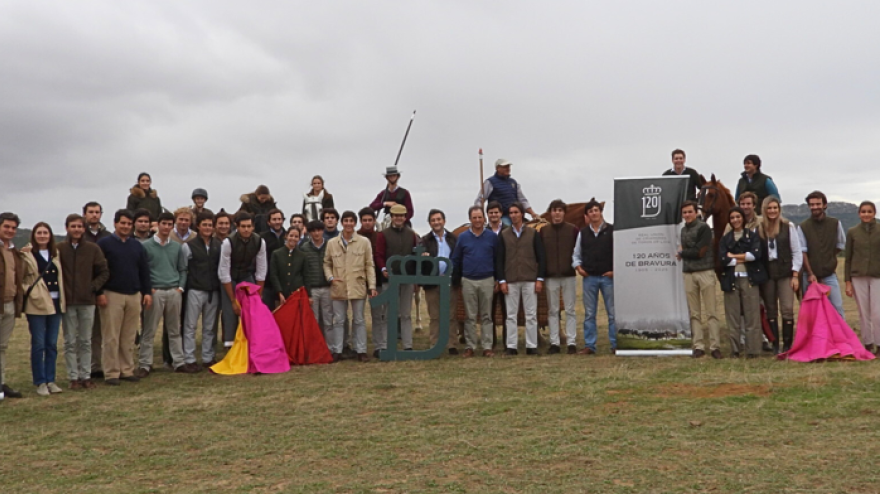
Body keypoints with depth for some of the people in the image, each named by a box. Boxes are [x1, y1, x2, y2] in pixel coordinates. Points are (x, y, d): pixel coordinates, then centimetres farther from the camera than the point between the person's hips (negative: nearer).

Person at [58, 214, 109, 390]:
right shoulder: (59, 248, -1)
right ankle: (74, 377, 11)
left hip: (87, 301, 1)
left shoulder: (93, 249, 2)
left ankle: (86, 376, 15)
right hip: (67, 302, -1)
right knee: (70, 342, 5)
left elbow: (104, 272, 7)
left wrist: (94, 287, -3)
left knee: (86, 341, 8)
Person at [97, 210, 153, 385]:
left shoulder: (138, 246, 14)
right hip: (112, 296, -4)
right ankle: (111, 373, 3)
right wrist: (99, 293, -10)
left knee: (129, 337, 7)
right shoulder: (104, 244, -1)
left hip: (134, 296, 4)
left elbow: (144, 271, 16)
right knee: (111, 337, -2)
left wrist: (147, 292, 8)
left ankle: (127, 370, 14)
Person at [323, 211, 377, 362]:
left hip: (358, 287, -1)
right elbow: (326, 263, 11)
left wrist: (372, 286, -4)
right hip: (338, 287, 1)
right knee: (338, 320, 6)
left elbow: (369, 265, 1)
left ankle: (361, 351, 12)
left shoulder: (364, 242, 0)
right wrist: (330, 277, -6)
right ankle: (336, 351, 13)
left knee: (359, 320, 7)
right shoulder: (332, 243, 4)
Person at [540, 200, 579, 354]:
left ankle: (572, 342, 6)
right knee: (552, 311, 5)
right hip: (550, 277, 1)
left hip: (569, 275, -1)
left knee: (570, 310, 2)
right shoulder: (543, 231, 5)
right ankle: (554, 343, 11)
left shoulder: (573, 230, 1)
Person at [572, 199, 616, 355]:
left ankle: (615, 344, 7)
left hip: (608, 277, -3)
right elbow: (576, 254, 16)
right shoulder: (583, 233, 9)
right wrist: (578, 267, 0)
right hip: (589, 277, 3)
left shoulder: (611, 230, -1)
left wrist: (615, 270, -9)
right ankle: (589, 345, 12)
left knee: (613, 312, 1)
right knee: (589, 314, 6)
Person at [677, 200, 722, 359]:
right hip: (688, 274, 6)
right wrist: (683, 253, -3)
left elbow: (699, 252, -11)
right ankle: (698, 346, 7)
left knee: (711, 312, -4)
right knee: (694, 313, 4)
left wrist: (681, 253, 1)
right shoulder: (683, 230, 15)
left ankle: (715, 346, -4)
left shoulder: (703, 228, -5)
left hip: (705, 272, -6)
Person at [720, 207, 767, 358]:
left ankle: (753, 350, 1)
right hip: (731, 280, 1)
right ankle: (735, 350, 7)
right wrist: (744, 258, -5)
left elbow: (756, 254, -8)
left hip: (749, 279, -1)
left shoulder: (753, 235, 8)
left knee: (752, 315, -3)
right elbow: (723, 259, -3)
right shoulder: (725, 239, 12)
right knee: (732, 316, 1)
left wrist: (734, 256, -5)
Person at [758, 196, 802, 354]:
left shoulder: (788, 227, 1)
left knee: (787, 309, -5)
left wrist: (795, 275, -4)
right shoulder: (759, 229, 4)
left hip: (785, 273, -2)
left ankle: (787, 345, 2)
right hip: (766, 274, 2)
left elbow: (797, 252, 1)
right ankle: (774, 344, 13)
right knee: (770, 310, 6)